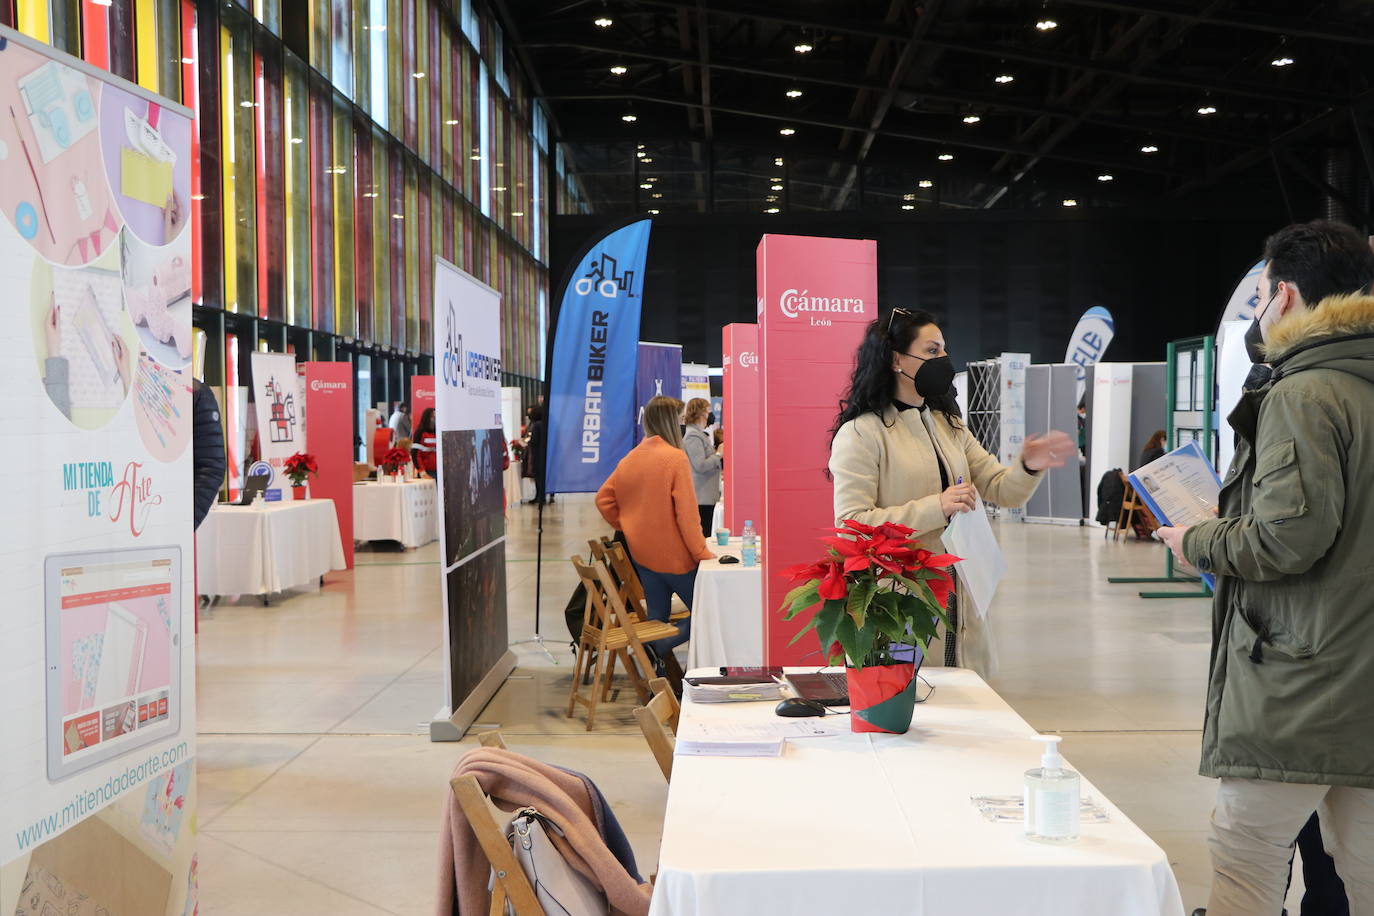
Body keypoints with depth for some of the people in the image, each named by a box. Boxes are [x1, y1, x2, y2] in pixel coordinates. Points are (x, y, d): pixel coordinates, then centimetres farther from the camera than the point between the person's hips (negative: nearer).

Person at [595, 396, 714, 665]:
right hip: (674, 555, -7)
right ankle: (661, 647, -10)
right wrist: (702, 552, -10)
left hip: (642, 553, 7)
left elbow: (603, 499, 8)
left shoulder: (630, 458, 4)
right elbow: (686, 512, -18)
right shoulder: (675, 457, -16)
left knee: (656, 617, 14)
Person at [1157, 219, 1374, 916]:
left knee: (1245, 859, 1)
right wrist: (1230, 522, 19)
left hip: (1298, 685, -8)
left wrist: (1197, 541, -4)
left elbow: (1288, 537, -22)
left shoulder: (1302, 396, -13)